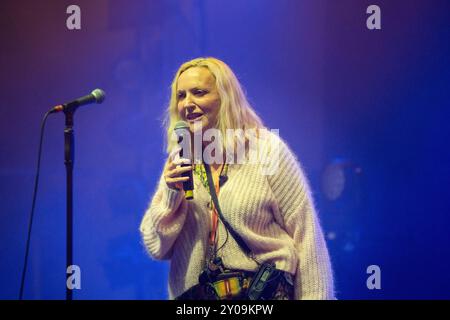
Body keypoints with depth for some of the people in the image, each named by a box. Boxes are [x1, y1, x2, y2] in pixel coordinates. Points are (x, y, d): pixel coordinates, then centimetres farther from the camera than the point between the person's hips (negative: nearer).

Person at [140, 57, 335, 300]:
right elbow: (157, 249, 6)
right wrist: (171, 195, -8)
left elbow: (307, 237, -3)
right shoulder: (178, 162, 8)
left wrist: (314, 297, -9)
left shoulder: (267, 149, -2)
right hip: (193, 294, 3)